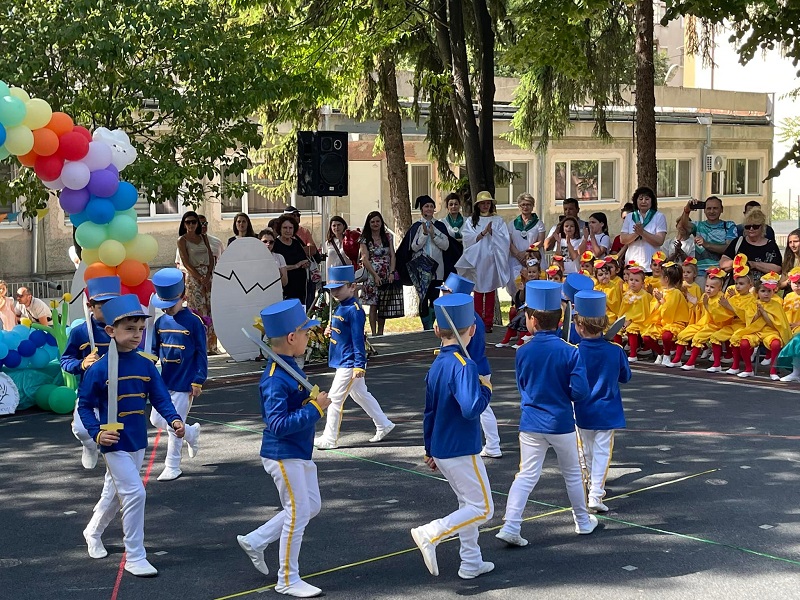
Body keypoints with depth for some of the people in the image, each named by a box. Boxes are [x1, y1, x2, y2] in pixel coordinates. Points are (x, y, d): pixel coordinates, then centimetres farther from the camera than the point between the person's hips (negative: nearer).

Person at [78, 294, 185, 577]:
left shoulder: (145, 365, -1)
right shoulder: (99, 369, -15)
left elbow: (160, 397, -2)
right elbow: (84, 405, -7)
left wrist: (173, 419, -19)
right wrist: (97, 432, -20)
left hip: (138, 441, 6)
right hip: (115, 442, -6)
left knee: (114, 492, 23)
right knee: (134, 493, -13)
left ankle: (93, 532, 48)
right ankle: (134, 557, 0)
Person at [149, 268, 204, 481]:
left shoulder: (193, 322, -10)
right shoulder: (161, 322, 4)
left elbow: (201, 354, -8)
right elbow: (154, 351, 13)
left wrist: (198, 381, -11)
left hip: (184, 384, -6)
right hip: (164, 382, 6)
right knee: (157, 420, 10)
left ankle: (172, 467, 12)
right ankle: (192, 433, 34)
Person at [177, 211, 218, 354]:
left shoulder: (203, 237, 14)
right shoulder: (182, 240, 1)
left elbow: (211, 258, 9)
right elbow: (186, 263, -6)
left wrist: (208, 276, -6)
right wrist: (200, 278, -13)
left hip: (208, 276, 4)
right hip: (193, 277, -4)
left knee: (211, 309, -1)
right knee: (199, 311, -8)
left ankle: (212, 345, 3)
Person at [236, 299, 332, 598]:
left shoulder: (291, 366, 5)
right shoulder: (275, 379, -25)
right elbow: (278, 424, -29)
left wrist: (314, 401, 1)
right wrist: (315, 409, -26)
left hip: (299, 453, 10)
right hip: (283, 455, -10)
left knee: (311, 506, 19)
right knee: (298, 513, 1)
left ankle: (255, 541, 29)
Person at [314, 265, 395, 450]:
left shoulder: (354, 310, -18)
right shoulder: (340, 308, 11)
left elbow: (358, 338, -21)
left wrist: (359, 365, -24)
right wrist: (330, 331, 4)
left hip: (349, 363, -10)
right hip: (343, 362, 10)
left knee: (334, 398, -5)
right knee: (360, 395, 19)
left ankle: (329, 439, 3)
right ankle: (384, 425, 31)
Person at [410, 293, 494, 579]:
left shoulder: (436, 366, 5)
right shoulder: (464, 365, -21)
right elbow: (471, 408, -33)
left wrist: (431, 451, 23)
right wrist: (485, 389, -13)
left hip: (442, 449, 9)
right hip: (462, 451, -9)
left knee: (468, 504, 20)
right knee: (483, 508, 2)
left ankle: (471, 563, 25)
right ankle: (431, 534, -9)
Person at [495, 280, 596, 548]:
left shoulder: (523, 352, -6)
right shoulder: (570, 352, -13)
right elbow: (580, 393, -15)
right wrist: (564, 394, 6)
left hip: (531, 423, 1)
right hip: (562, 423, -1)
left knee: (527, 475, 5)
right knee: (572, 474, 17)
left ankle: (510, 526, -8)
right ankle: (583, 521, 34)